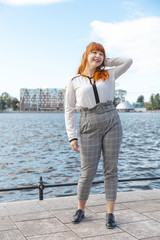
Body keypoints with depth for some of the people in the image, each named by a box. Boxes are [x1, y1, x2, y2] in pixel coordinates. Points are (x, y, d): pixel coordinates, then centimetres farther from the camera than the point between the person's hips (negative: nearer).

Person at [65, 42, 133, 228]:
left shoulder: (108, 75, 11)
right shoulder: (74, 82, 5)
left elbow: (128, 61, 13)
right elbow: (69, 110, 3)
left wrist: (105, 62, 14)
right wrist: (72, 137, -5)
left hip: (112, 123, 2)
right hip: (89, 127, -2)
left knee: (110, 170, 4)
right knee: (87, 172, 0)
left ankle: (110, 213, 14)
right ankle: (80, 209, 23)